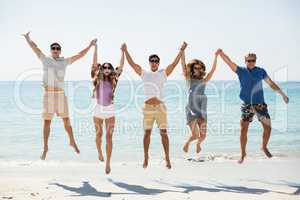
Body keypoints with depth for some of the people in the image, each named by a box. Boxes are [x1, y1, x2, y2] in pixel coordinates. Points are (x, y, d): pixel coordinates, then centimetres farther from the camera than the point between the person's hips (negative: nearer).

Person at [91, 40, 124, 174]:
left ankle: (108, 163, -3)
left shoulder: (113, 81, 1)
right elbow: (94, 64, -6)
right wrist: (95, 48, -9)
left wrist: (123, 52, -3)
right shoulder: (98, 80, 0)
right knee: (99, 134, 16)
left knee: (109, 137, -5)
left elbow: (120, 67, -1)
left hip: (110, 110, 0)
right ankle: (99, 152, 42)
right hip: (98, 110, 0)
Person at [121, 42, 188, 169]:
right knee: (147, 132, 6)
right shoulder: (144, 74, 12)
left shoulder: (163, 74, 7)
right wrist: (125, 51, 8)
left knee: (163, 132, -2)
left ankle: (167, 158, 3)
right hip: (148, 107, 1)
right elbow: (132, 63, 12)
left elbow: (174, 64, 0)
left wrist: (181, 51, -7)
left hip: (160, 107, -1)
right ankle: (146, 158, 14)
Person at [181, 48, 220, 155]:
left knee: (203, 136, -3)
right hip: (191, 110, -3)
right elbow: (183, 65, -1)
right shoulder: (189, 79, 6)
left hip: (202, 111, 3)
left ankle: (198, 143, 34)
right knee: (195, 135, -14)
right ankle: (187, 142, 21)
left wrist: (216, 56, 2)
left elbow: (213, 69, 7)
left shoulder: (204, 81, 11)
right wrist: (182, 52, -8)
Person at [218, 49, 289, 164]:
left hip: (260, 105, 2)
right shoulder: (241, 71, 0)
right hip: (247, 105, -2)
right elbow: (229, 62, -11)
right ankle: (243, 153, 11)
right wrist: (221, 53, -26)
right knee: (243, 130, -5)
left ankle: (264, 147, 29)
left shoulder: (261, 71, 4)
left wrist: (282, 94, 9)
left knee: (268, 128, 3)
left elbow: (271, 84, 11)